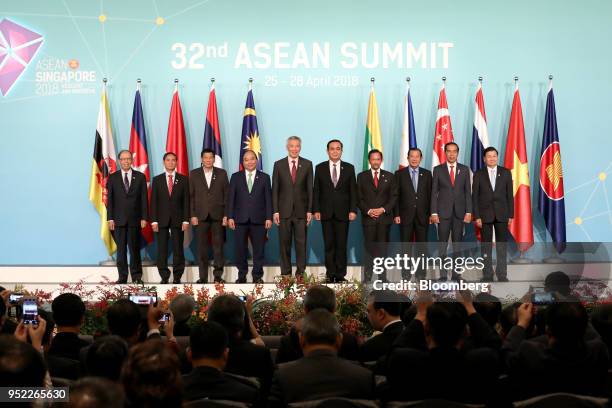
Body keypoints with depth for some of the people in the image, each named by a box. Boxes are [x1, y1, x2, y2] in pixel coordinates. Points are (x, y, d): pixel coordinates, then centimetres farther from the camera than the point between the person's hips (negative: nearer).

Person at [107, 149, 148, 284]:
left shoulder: (140, 177, 6)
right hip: (119, 219, 1)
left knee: (135, 248, 2)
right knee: (121, 249, 3)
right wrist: (110, 218, -2)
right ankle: (122, 276, 7)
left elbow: (144, 199, 4)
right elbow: (110, 199, 5)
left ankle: (137, 276, 9)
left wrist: (144, 218, -3)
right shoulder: (113, 178, 7)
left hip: (135, 219, 0)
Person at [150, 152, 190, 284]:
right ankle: (164, 277, 5)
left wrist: (186, 220, -4)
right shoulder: (157, 180, 9)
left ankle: (177, 276, 7)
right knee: (162, 250, 0)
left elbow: (186, 201, 3)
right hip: (162, 219, 1)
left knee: (178, 249, 1)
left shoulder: (183, 179, 7)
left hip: (178, 219, 0)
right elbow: (153, 202, 5)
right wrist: (154, 221, -4)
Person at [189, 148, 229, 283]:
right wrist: (192, 215, -3)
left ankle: (218, 275, 6)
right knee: (202, 247, 1)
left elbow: (227, 195, 5)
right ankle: (203, 276, 5)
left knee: (218, 245, 0)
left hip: (218, 215, 0)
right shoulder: (194, 174, 8)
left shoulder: (222, 173, 7)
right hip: (201, 215, 0)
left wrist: (226, 215, -2)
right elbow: (191, 196, 5)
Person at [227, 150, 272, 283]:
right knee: (240, 249, 1)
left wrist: (269, 217, -3)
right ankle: (242, 275, 12)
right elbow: (231, 198, 6)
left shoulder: (264, 177, 9)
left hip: (258, 219, 0)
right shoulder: (236, 177, 10)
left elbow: (268, 199, 5)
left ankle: (257, 276, 10)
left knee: (258, 249, 2)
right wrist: (230, 217, -2)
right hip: (240, 219, 0)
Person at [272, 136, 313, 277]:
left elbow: (310, 189, 4)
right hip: (284, 211, 0)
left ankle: (300, 273, 6)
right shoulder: (279, 164, 5)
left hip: (301, 211, 0)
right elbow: (275, 189, 4)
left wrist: (309, 210, -2)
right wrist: (275, 211, -3)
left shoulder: (307, 164, 5)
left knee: (301, 243, 0)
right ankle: (285, 274, 11)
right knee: (284, 243, 4)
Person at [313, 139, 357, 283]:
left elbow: (353, 190, 4)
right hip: (326, 212, 0)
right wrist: (316, 210, -3)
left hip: (343, 213, 0)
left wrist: (353, 210, -5)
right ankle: (330, 275, 7)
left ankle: (340, 275, 6)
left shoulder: (349, 168, 6)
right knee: (329, 245, 2)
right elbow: (316, 191, 5)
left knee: (341, 245, 1)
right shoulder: (320, 168, 6)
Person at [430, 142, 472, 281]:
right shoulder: (438, 169, 4)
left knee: (457, 244, 4)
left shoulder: (464, 169, 8)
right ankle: (443, 274, 1)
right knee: (442, 244, -2)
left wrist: (469, 212, -2)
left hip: (460, 212, 1)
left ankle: (456, 273, 9)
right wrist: (434, 212, -5)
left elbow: (468, 192, 6)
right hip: (443, 212, -1)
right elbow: (434, 192, 2)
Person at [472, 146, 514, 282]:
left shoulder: (506, 173, 5)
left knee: (502, 245, 0)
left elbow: (510, 195, 5)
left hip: (501, 214, 1)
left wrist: (511, 215, 0)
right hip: (485, 215, -1)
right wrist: (476, 216, -6)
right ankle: (487, 275, 9)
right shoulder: (478, 174, 2)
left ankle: (502, 275, 5)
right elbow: (475, 197, 1)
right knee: (486, 246, 3)